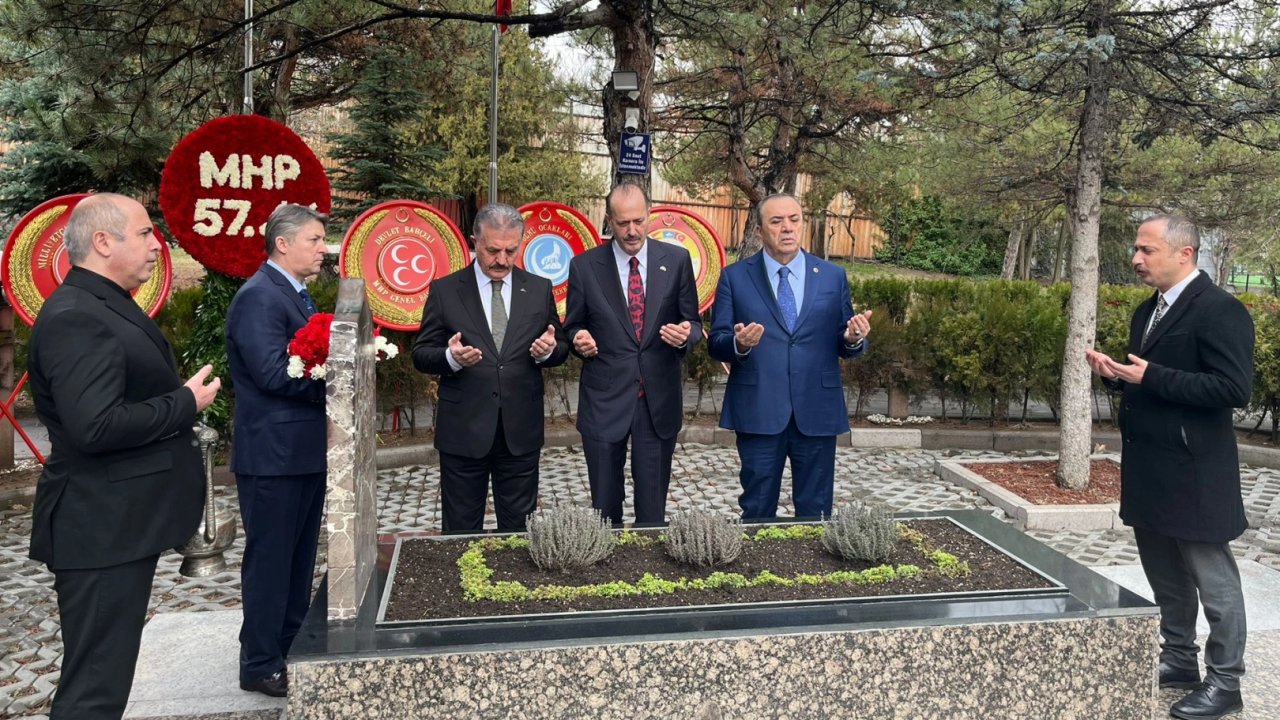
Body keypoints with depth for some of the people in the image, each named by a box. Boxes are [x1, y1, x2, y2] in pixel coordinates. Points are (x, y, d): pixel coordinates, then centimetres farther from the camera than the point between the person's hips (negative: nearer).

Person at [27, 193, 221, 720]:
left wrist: (180, 396, 11)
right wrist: (186, 404, -19)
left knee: (106, 672, 21)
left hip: (121, 523, 11)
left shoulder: (106, 307, 15)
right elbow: (94, 426, -29)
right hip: (102, 531, -11)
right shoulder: (75, 318, -19)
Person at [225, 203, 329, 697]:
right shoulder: (258, 296, -16)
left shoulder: (298, 295, 14)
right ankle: (260, 666, 15)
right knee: (269, 559, 2)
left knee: (299, 558, 18)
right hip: (274, 453, -10)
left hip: (305, 450, 10)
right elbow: (273, 373, -25)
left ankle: (291, 649, 32)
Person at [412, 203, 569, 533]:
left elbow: (562, 348, 11)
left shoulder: (539, 289, 5)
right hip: (463, 432, -1)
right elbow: (421, 354, 1)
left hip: (521, 431, 2)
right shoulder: (444, 290, 0)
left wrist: (548, 351, -13)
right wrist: (450, 357, -21)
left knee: (518, 529, 12)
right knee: (461, 531, 10)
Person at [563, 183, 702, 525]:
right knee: (605, 507, 11)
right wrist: (579, 340, -14)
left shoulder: (677, 260, 1)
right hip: (604, 401, 0)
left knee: (653, 507, 11)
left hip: (659, 402, 1)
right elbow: (573, 327, 8)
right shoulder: (584, 266, -1)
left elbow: (693, 322, 7)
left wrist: (685, 334, -16)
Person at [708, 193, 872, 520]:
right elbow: (716, 343, -1)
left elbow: (843, 345, 8)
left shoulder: (833, 276, 7)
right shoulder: (734, 277, 3)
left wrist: (854, 339, -15)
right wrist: (738, 343, -23)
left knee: (815, 512, 12)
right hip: (757, 410, -1)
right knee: (757, 511, 10)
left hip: (817, 411, 2)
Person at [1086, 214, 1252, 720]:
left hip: (1193, 474, -9)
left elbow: (1234, 389, -22)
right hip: (1149, 470, 9)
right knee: (1165, 576, 18)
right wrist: (1117, 375, 0)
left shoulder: (1220, 310, -15)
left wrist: (1151, 377, -23)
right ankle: (1178, 660, 33)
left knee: (1212, 578, 5)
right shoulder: (1147, 311, 13)